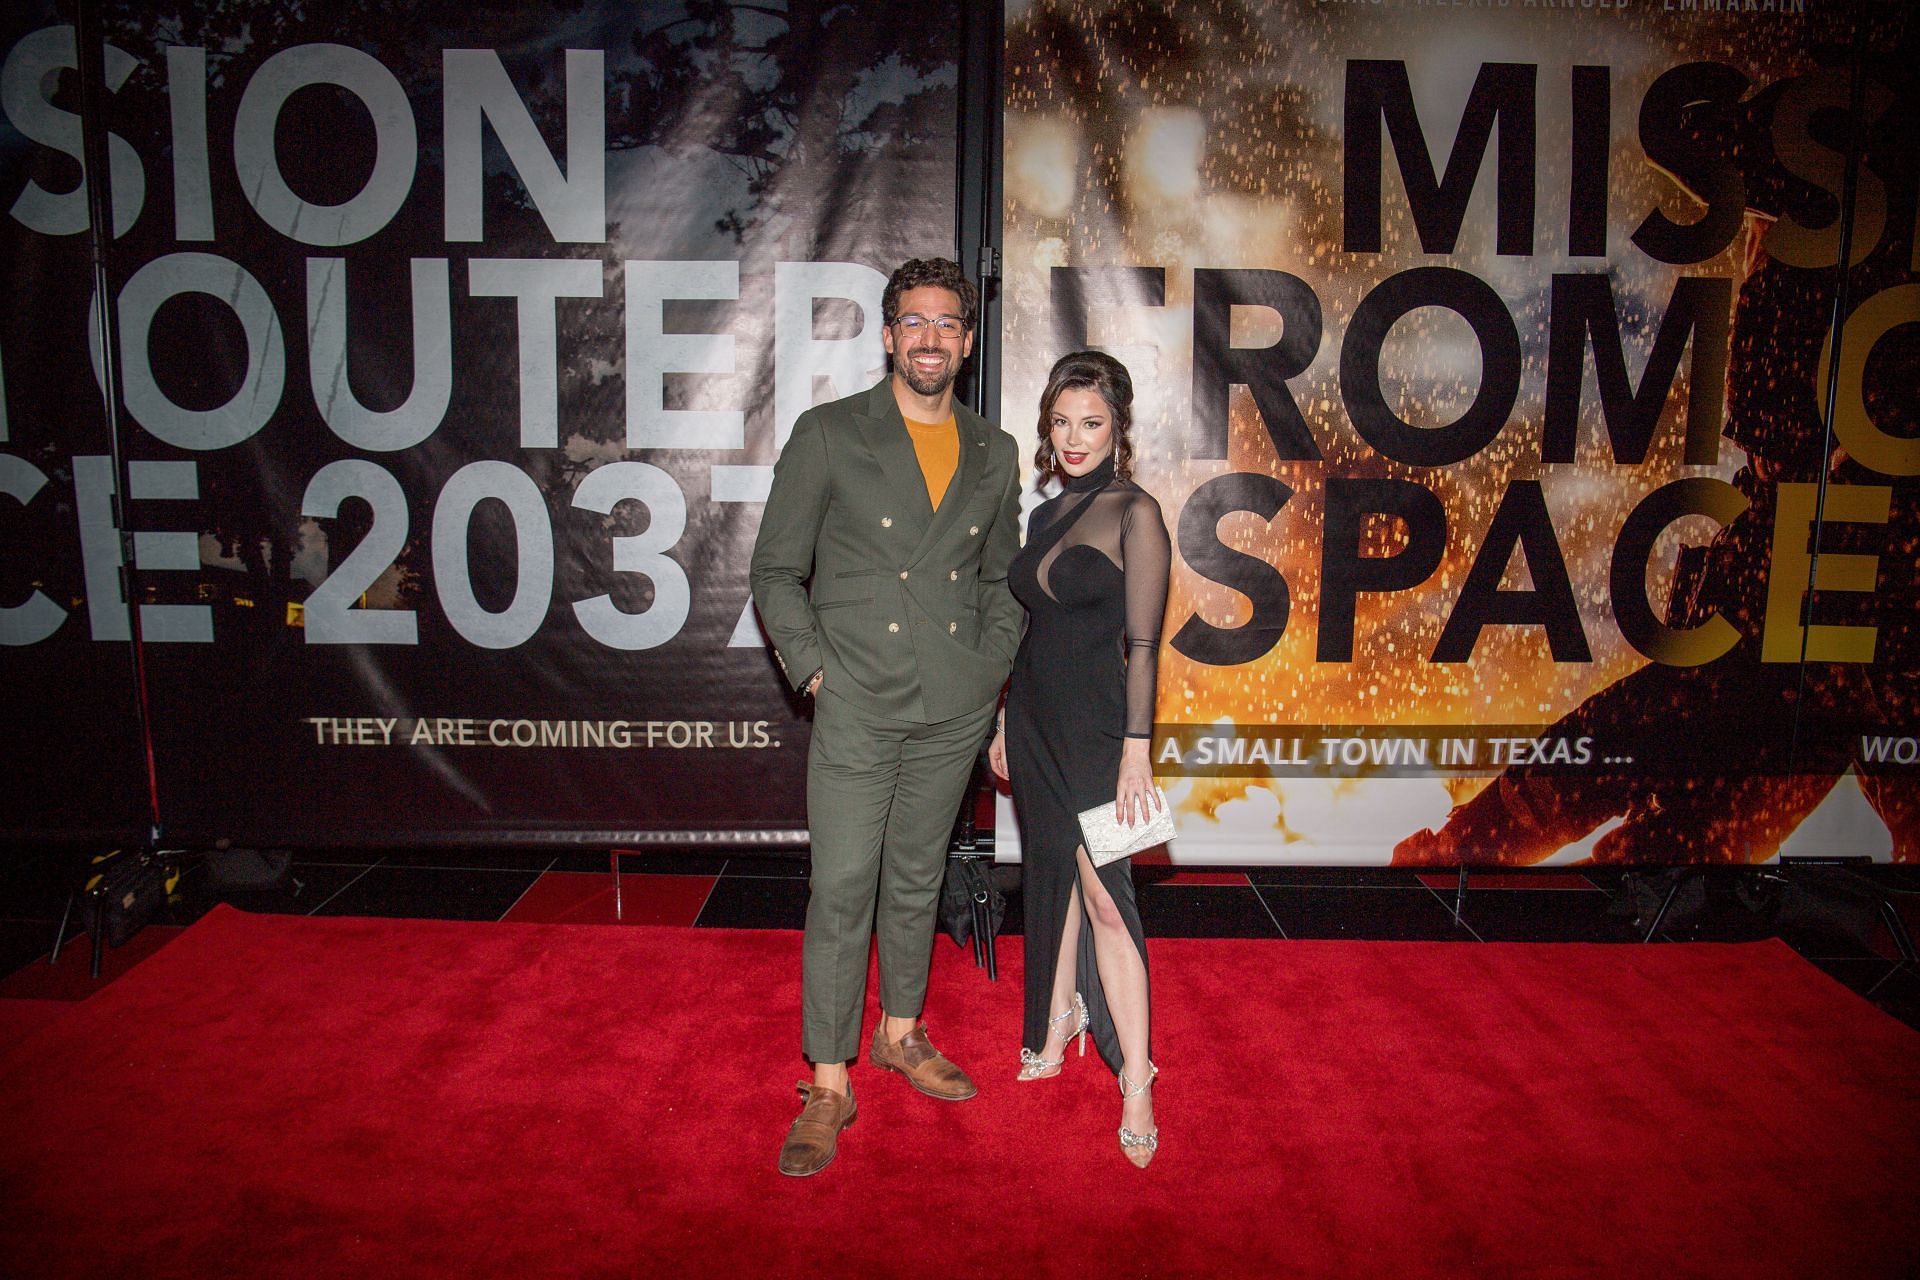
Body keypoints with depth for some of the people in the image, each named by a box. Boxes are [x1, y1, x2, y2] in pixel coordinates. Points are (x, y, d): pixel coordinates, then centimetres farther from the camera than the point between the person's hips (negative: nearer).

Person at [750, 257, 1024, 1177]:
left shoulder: (994, 454, 9)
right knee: (842, 893, -2)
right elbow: (775, 571, 0)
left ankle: (900, 1033, 35)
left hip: (955, 714, 3)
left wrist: (992, 669, 8)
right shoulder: (828, 436, -2)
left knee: (917, 881, 16)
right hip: (857, 709, -3)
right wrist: (813, 668, -7)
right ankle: (828, 1086, 11)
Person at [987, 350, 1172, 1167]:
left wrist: (1136, 752, -17)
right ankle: (1054, 1034, 28)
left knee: (1103, 892, -8)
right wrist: (1006, 723, 17)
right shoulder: (1046, 516, 13)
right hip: (1036, 723, 7)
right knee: (1052, 880, 14)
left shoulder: (1134, 513, -8)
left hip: (1097, 727, -7)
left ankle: (1136, 1081, 0)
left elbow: (1143, 643, -12)